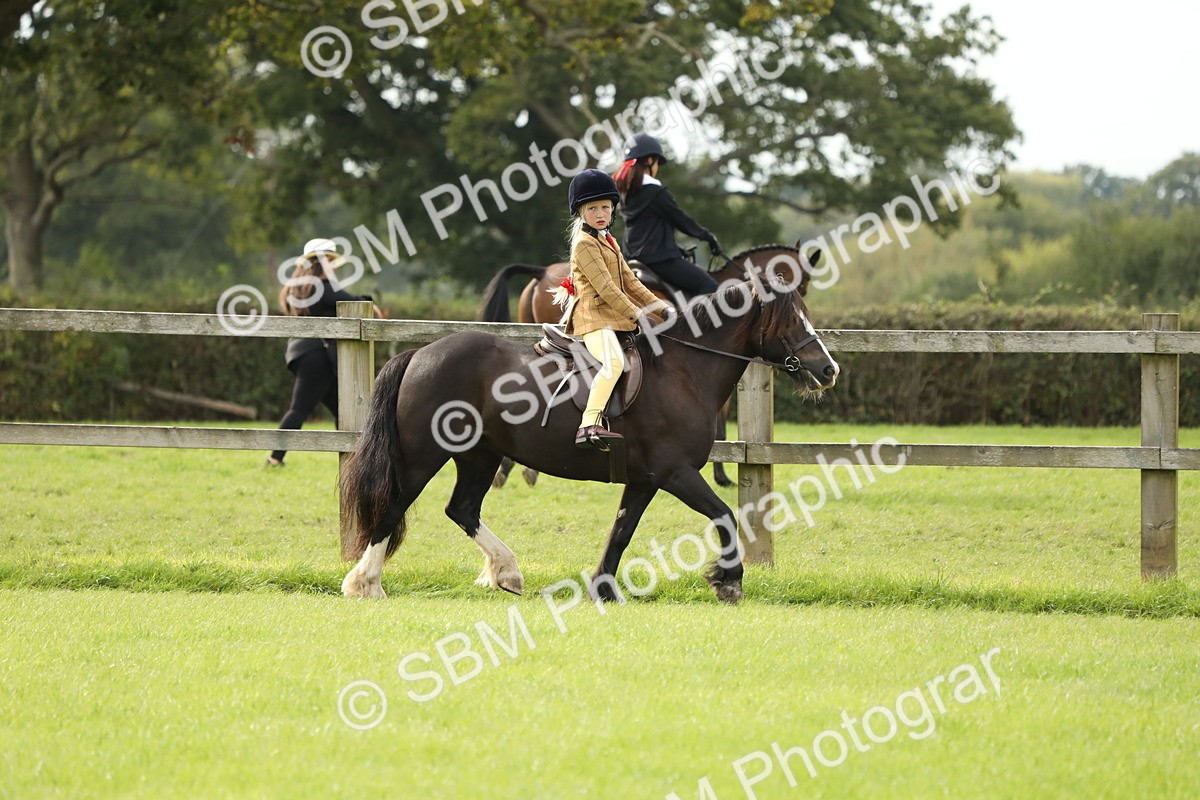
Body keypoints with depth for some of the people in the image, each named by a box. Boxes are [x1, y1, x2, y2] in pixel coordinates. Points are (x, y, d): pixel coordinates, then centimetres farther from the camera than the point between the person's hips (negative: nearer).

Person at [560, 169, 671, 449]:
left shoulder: (609, 242, 21)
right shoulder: (585, 244, -9)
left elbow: (629, 282, 20)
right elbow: (605, 287, -16)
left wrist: (661, 309, 10)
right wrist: (637, 316, -18)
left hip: (614, 316, 10)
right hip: (593, 316, -10)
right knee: (614, 361, -34)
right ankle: (589, 426, -43)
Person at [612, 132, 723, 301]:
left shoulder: (627, 192, 12)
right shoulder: (656, 192, -14)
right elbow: (681, 220, -6)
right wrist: (708, 236, 10)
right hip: (660, 259, -10)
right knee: (708, 286, -9)